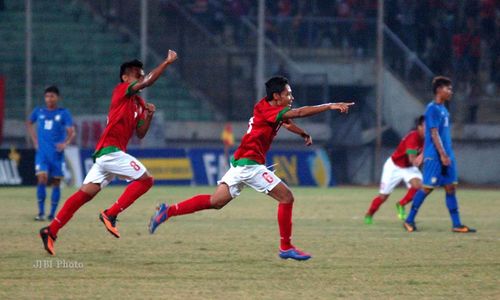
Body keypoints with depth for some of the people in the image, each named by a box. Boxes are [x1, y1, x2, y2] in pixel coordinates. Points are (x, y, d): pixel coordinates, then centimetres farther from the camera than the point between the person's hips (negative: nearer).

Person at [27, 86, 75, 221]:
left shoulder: (64, 113, 0)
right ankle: (41, 213, -12)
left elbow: (71, 132, -6)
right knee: (42, 179, -15)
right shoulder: (39, 112, 8)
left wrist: (66, 143, -26)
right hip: (42, 153, 1)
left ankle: (52, 214, 11)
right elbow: (29, 123, 26)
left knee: (56, 183, 3)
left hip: (56, 153, -1)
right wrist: (34, 140, 14)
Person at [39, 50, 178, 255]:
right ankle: (110, 215, -12)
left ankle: (51, 231, 2)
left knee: (85, 193, 5)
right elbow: (147, 82, -18)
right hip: (110, 150, -9)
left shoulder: (139, 103, 21)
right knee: (145, 179, -10)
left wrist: (149, 116, 6)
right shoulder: (121, 91, -4)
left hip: (105, 153, 9)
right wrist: (167, 63, -14)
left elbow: (140, 134, 21)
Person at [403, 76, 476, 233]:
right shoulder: (433, 109, -12)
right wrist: (442, 155, -21)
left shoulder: (443, 109, 16)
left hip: (446, 155, 9)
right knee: (427, 187, -3)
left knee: (450, 187, 4)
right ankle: (409, 220, 7)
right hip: (434, 156, -9)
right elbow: (434, 133, -17)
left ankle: (456, 224, 4)